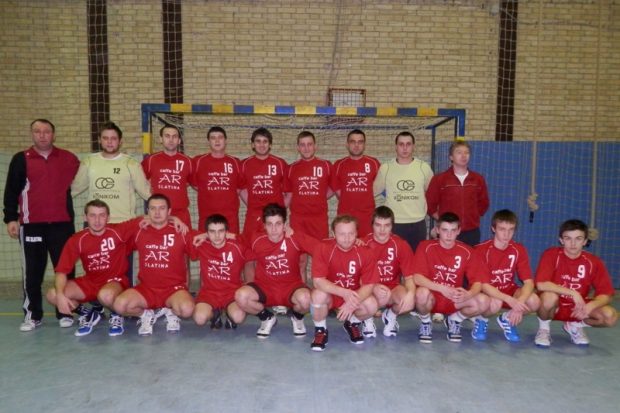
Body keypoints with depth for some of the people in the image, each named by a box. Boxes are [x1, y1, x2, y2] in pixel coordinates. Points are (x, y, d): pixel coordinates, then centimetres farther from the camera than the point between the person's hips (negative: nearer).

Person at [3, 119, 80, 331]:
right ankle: (32, 315, 17)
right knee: (32, 272, 5)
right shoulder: (21, 159, 5)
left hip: (63, 223, 1)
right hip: (31, 225, 0)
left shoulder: (68, 158, 7)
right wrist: (10, 218, -1)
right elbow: (11, 192, 4)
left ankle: (65, 313, 15)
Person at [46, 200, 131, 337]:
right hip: (89, 282, 4)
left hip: (116, 280, -4)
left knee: (106, 296, -39)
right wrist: (60, 295, -25)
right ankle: (87, 314, 9)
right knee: (52, 295, -16)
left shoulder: (118, 232, -15)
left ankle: (117, 315, -1)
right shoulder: (76, 240, -9)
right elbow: (62, 271, -10)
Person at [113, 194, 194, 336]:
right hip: (146, 288, 2)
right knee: (120, 305, -26)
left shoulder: (180, 232, -2)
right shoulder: (139, 232, 5)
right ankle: (146, 314, 7)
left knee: (187, 309, -32)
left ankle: (170, 312, 6)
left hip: (174, 288, -2)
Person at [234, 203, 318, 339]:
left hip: (291, 286, -1)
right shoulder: (256, 241, -11)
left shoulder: (295, 239, -16)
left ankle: (297, 317, 7)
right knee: (241, 296, -28)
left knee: (305, 299, -35)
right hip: (264, 287, 2)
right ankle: (267, 318, 7)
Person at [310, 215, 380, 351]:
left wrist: (352, 303, -33)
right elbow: (318, 281, -26)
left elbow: (368, 285, -16)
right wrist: (344, 292, -38)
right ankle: (320, 330, -3)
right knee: (319, 294, -34)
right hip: (330, 294, -2)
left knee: (372, 306, -25)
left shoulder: (364, 251, -17)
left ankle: (352, 323, 11)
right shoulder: (324, 248, -22)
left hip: (355, 296, 2)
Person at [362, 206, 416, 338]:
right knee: (382, 297, -36)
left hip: (393, 287, 2)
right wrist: (374, 287, -30)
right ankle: (368, 318, 2)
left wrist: (411, 293, -30)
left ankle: (390, 315, 9)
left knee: (409, 303, -30)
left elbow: (409, 277, -8)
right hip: (370, 289, -2)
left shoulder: (401, 245, -8)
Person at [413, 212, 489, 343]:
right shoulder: (426, 247, -12)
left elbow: (477, 282, -8)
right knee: (422, 293, -36)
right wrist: (443, 289, -32)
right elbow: (417, 278, -20)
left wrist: (468, 294, -30)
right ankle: (425, 322, -2)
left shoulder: (466, 251, -6)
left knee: (483, 302, -23)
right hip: (432, 298, -2)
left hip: (455, 300, 3)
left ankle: (454, 320, 8)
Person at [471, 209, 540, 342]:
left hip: (509, 290, 4)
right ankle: (482, 319, 1)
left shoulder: (519, 250, -8)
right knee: (495, 303, -37)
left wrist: (519, 303, -31)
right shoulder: (481, 250, -20)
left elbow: (529, 282, -12)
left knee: (534, 302, -24)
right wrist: (510, 300, -36)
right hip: (488, 293, -4)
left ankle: (507, 319, 8)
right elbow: (482, 285, -24)